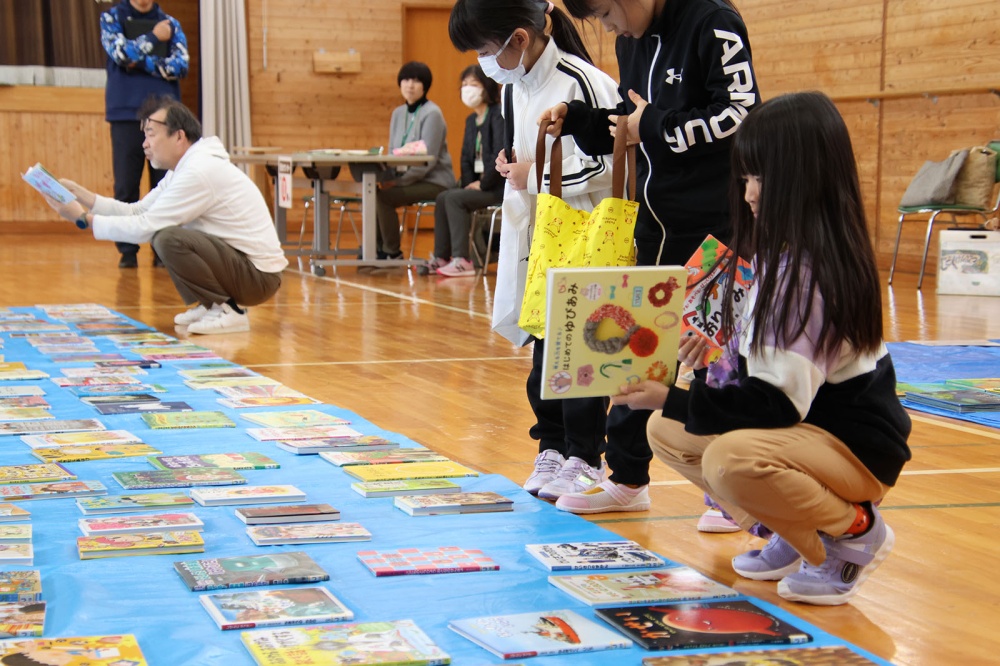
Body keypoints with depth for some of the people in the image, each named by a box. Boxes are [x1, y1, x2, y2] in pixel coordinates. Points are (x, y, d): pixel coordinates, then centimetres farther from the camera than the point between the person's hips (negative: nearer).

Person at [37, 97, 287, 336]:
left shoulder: (199, 171, -20)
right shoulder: (184, 168, 11)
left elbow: (144, 227, -21)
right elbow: (137, 211, 9)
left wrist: (84, 218, -13)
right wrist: (79, 193, 2)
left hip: (259, 274, -10)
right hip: (236, 262, 10)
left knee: (168, 238, -26)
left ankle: (228, 312, -12)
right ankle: (208, 305, 14)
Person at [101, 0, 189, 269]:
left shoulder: (171, 24, 10)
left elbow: (180, 65, -3)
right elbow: (121, 53, -10)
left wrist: (140, 62, -9)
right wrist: (153, 37, -4)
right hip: (126, 115, -1)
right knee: (126, 186, -1)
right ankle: (128, 251, 4)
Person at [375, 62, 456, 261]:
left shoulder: (432, 114, -12)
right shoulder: (398, 113, 11)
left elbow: (429, 159, -18)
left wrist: (399, 181, -21)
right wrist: (388, 177, -9)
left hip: (434, 181, -7)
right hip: (411, 178, 7)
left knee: (383, 196, -23)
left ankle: (393, 253, -8)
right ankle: (377, 249, -2)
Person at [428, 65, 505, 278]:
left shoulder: (498, 116, -12)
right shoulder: (471, 120, 16)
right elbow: (466, 157, 16)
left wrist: (483, 184, -16)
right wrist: (469, 184, 0)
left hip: (498, 186, -9)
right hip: (479, 184, 9)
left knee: (454, 198, -22)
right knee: (443, 198, -5)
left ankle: (461, 261, -24)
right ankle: (441, 257, -2)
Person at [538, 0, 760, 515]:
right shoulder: (632, 41, 10)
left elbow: (740, 115, -21)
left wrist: (655, 127, -16)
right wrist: (574, 119, 3)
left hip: (714, 222, -8)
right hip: (658, 221, 8)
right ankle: (627, 478, 25)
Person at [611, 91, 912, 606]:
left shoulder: (812, 270, -24)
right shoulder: (782, 254, 6)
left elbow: (780, 402, -26)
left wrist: (672, 399, -23)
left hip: (856, 445, -10)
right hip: (804, 420, 10)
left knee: (731, 460, -36)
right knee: (665, 431, 10)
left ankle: (856, 529, -8)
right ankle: (791, 532, 11)